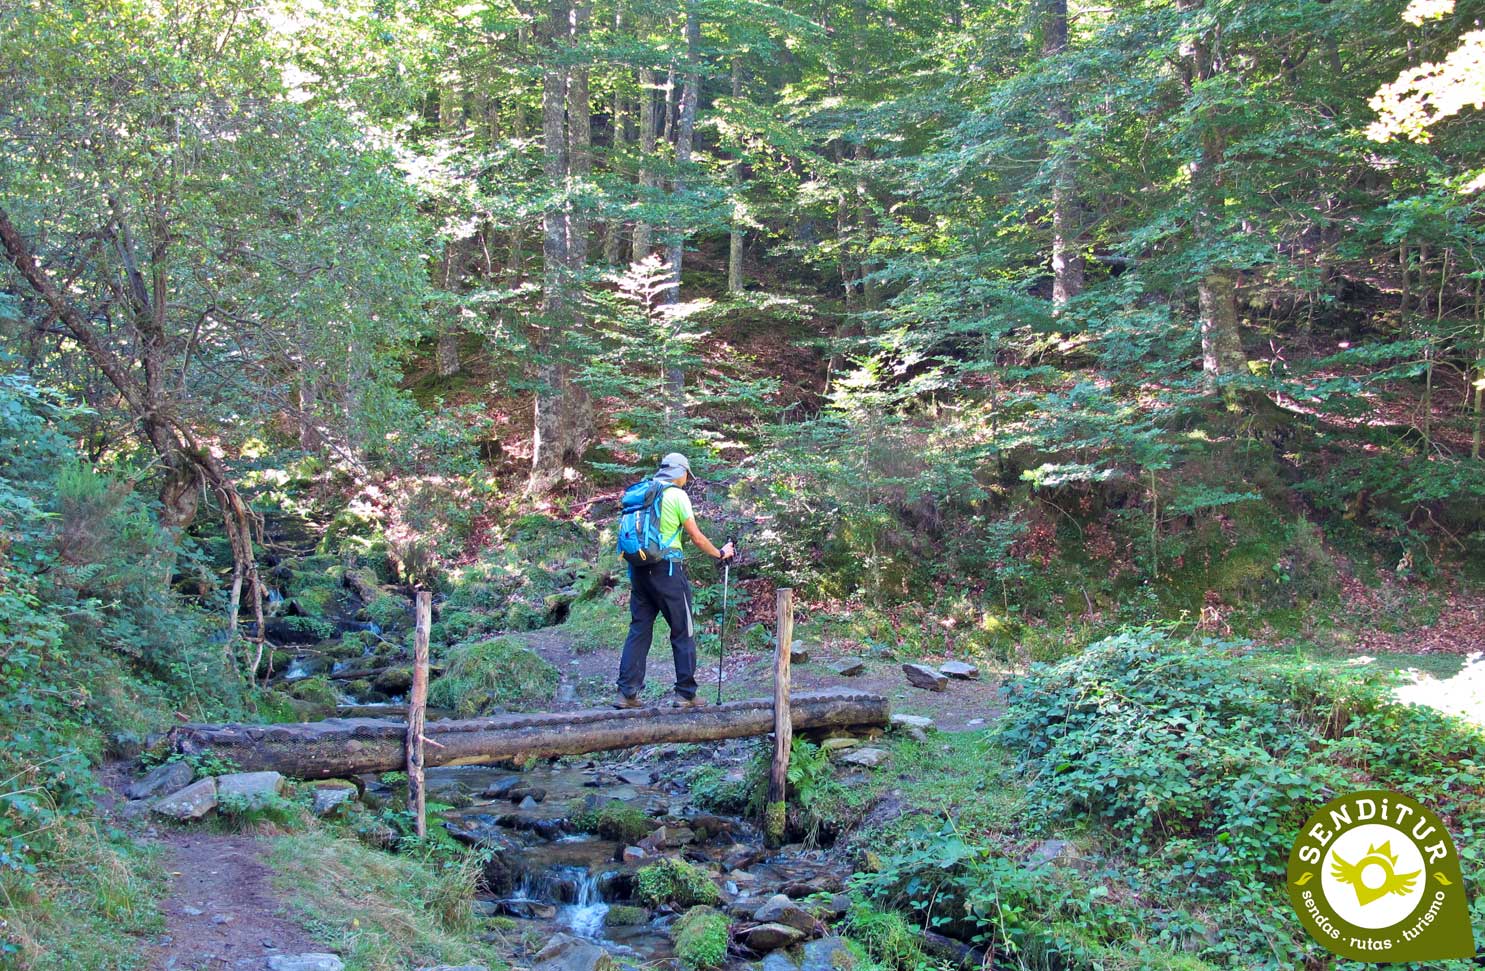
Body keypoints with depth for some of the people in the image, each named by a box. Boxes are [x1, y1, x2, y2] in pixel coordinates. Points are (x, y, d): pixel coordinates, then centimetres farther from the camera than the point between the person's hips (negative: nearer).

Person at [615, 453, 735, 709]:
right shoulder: (677, 495, -5)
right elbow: (696, 537, -6)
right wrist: (720, 553, 9)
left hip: (638, 568, 6)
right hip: (667, 568, -6)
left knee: (638, 629, 10)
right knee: (683, 632, 4)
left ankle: (627, 693, 6)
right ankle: (686, 694, 8)